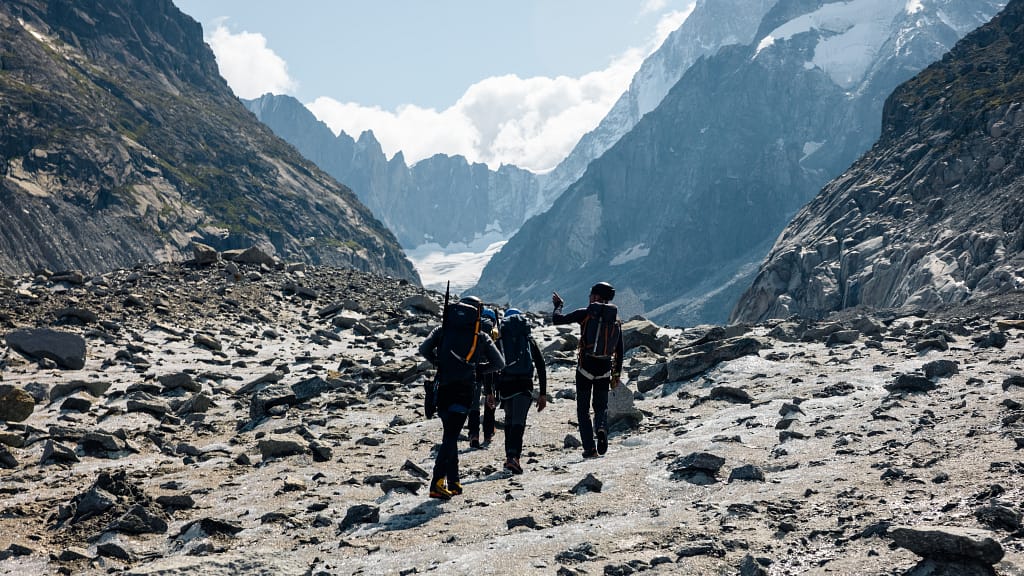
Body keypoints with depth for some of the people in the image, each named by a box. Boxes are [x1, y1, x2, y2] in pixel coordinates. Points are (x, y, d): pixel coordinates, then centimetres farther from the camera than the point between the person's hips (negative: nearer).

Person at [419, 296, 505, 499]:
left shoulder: (443, 329, 11)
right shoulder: (481, 336, 7)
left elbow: (424, 349, 0)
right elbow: (499, 363, 9)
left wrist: (439, 363, 14)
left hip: (443, 388, 3)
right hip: (464, 389, -3)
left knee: (450, 434, 16)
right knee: (451, 436, -6)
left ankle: (453, 481, 16)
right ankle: (437, 484, -18)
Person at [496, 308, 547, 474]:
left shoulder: (499, 342, 10)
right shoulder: (530, 341, 13)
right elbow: (541, 368, 11)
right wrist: (543, 394, 13)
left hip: (505, 385, 1)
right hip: (524, 386, -1)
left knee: (509, 420, 20)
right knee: (518, 421, -8)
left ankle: (510, 456, 18)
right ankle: (513, 456, -27)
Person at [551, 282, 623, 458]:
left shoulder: (585, 314, -7)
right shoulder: (616, 320, 7)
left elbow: (557, 319, -5)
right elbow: (619, 351, 10)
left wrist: (558, 305, 15)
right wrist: (617, 374, 17)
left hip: (585, 367, -3)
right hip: (605, 369, 3)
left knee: (583, 408, 9)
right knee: (601, 405, 17)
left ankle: (590, 448, 0)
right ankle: (601, 427, -17)